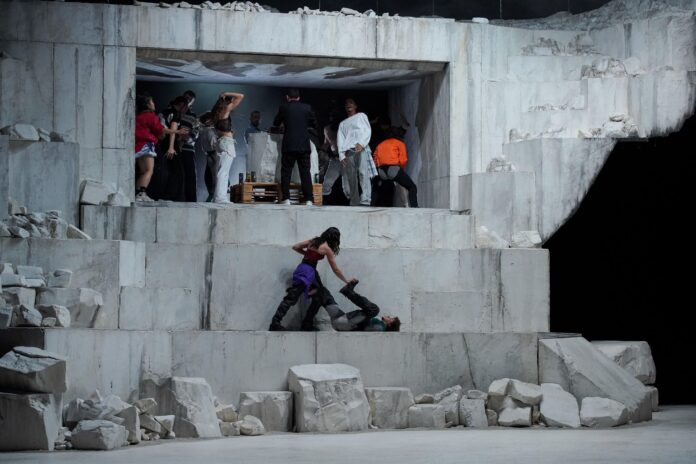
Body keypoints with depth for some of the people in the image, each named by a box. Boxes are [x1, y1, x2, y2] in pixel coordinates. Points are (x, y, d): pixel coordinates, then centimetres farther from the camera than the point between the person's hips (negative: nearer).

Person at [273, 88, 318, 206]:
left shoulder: (284, 107, -1)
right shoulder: (307, 108, 3)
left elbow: (276, 123, 12)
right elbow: (314, 125, 11)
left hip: (289, 145, -2)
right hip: (304, 146, 2)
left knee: (286, 172, 4)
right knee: (305, 172, 3)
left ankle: (286, 199, -4)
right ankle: (308, 199, -3)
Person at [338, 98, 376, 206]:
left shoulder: (361, 116, 21)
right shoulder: (342, 124, 31)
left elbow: (367, 131, 6)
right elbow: (340, 140, 20)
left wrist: (361, 143, -12)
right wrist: (341, 155, 3)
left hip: (361, 148, -4)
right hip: (348, 151, 4)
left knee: (364, 173, -22)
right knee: (351, 178, -4)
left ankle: (365, 201, -34)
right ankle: (354, 204, -4)